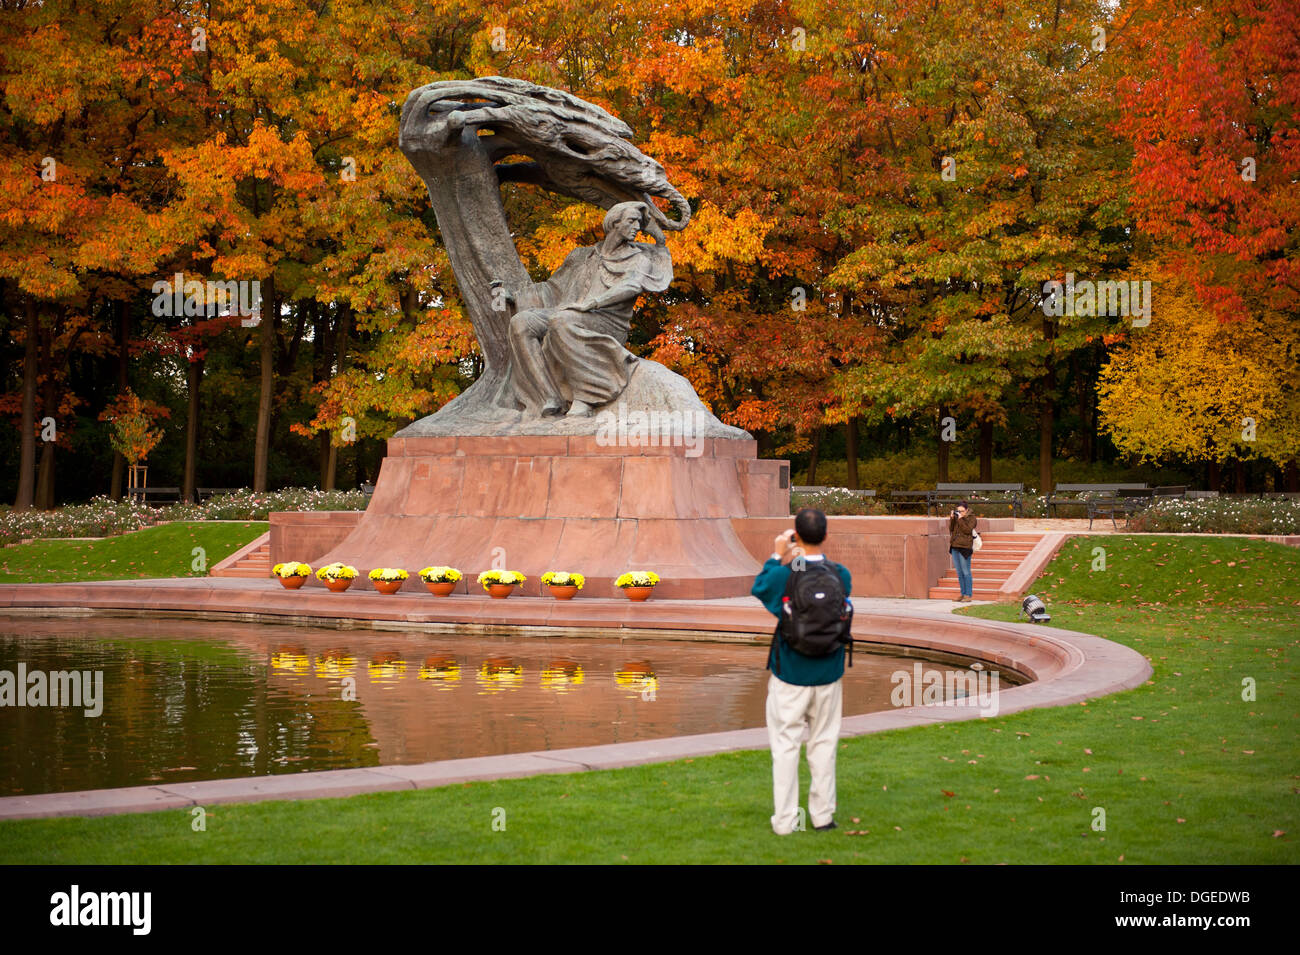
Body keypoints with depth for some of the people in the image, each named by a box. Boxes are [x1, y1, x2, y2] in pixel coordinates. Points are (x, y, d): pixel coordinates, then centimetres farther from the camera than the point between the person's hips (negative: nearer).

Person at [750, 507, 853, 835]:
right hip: (828, 675, 3)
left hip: (789, 675, -3)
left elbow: (759, 588, 1)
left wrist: (778, 556, 7)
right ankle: (822, 815, 20)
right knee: (824, 743, 14)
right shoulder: (841, 574, -8)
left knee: (785, 745, 6)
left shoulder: (785, 575, -16)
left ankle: (785, 820, 8)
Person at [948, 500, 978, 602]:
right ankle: (963, 594, 15)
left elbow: (967, 530, -15)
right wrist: (952, 518, -5)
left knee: (966, 572, -7)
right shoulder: (956, 517, 13)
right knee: (959, 573, 9)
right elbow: (951, 529, 7)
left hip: (964, 547, -7)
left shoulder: (972, 518, -3)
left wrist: (961, 519, -18)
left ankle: (968, 595, -6)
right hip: (954, 547, 7)